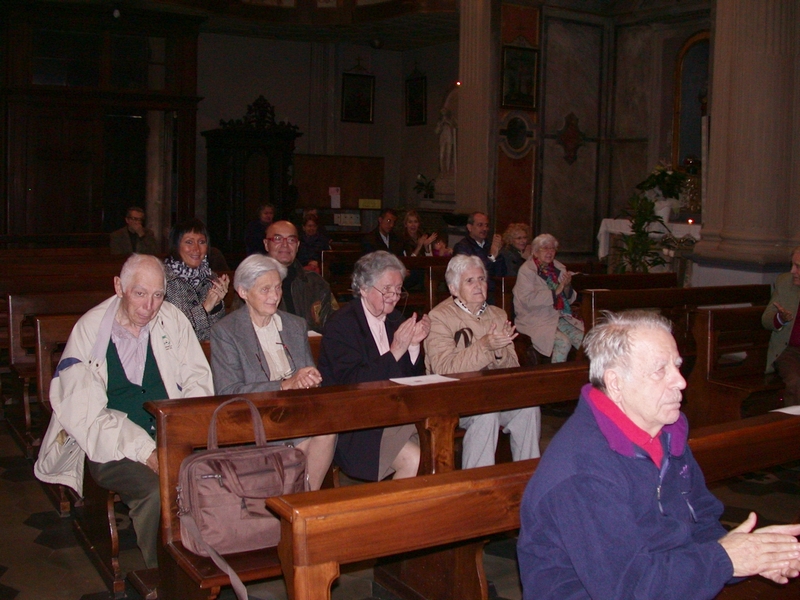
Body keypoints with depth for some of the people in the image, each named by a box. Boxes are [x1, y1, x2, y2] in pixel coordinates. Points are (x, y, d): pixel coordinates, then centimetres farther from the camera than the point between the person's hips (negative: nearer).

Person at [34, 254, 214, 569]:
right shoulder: (89, 331, -5)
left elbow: (198, 381, 7)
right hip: (111, 447, -3)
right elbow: (84, 414, -10)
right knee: (157, 490, -32)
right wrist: (144, 452, -21)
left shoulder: (172, 320, 5)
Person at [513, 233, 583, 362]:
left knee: (582, 338, -17)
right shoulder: (526, 271, -6)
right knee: (563, 342, -27)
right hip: (535, 321, -6)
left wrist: (567, 286, -6)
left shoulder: (559, 269, 13)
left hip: (559, 317, 6)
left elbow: (570, 300, 15)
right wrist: (555, 292, -17)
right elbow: (529, 299, -19)